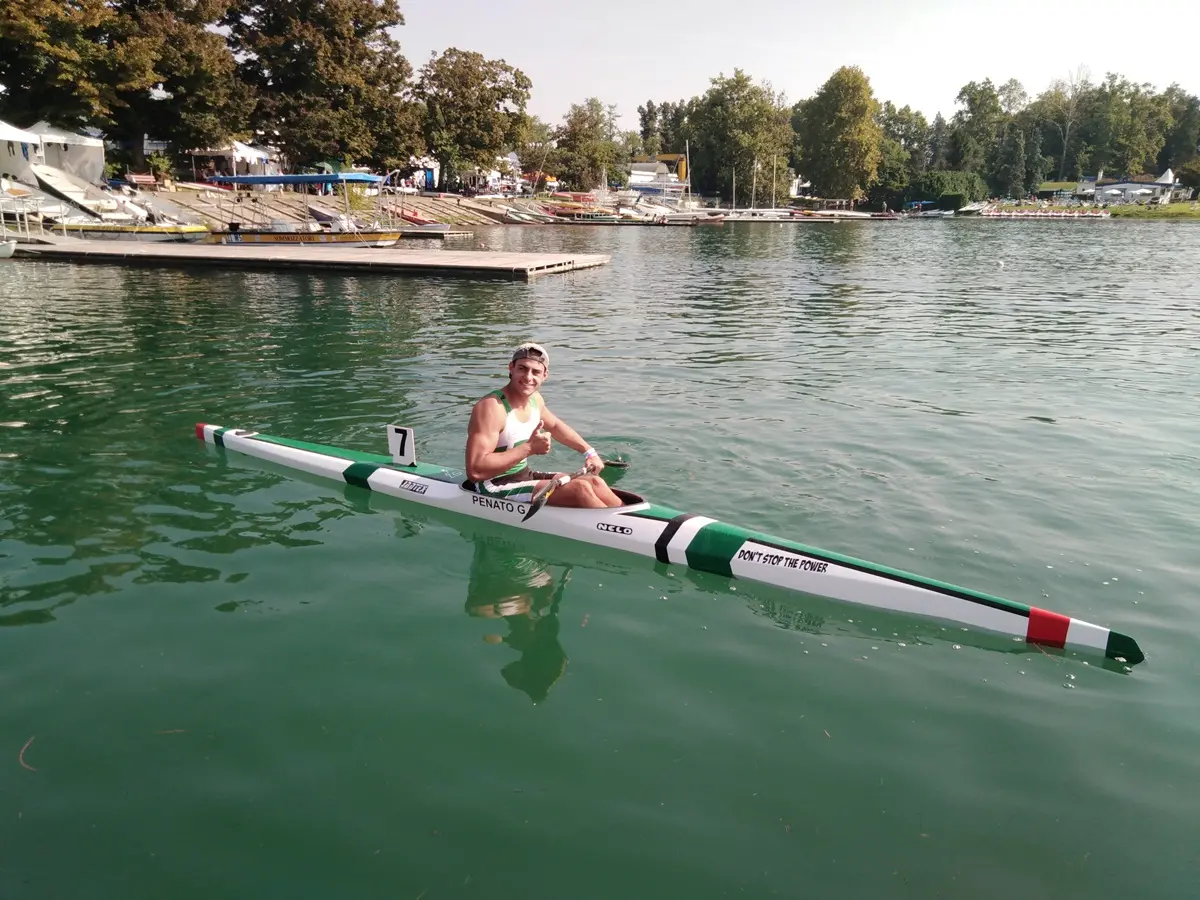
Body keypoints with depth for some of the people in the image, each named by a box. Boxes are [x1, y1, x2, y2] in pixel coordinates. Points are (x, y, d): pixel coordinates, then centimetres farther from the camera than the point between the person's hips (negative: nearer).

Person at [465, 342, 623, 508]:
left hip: (524, 476, 9)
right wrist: (529, 448, -30)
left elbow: (555, 425, 27)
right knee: (580, 489, -19)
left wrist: (589, 452, 21)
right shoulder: (491, 407, -24)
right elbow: (475, 471, -31)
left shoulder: (535, 399, 3)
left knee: (594, 482, -1)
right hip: (496, 487, -9)